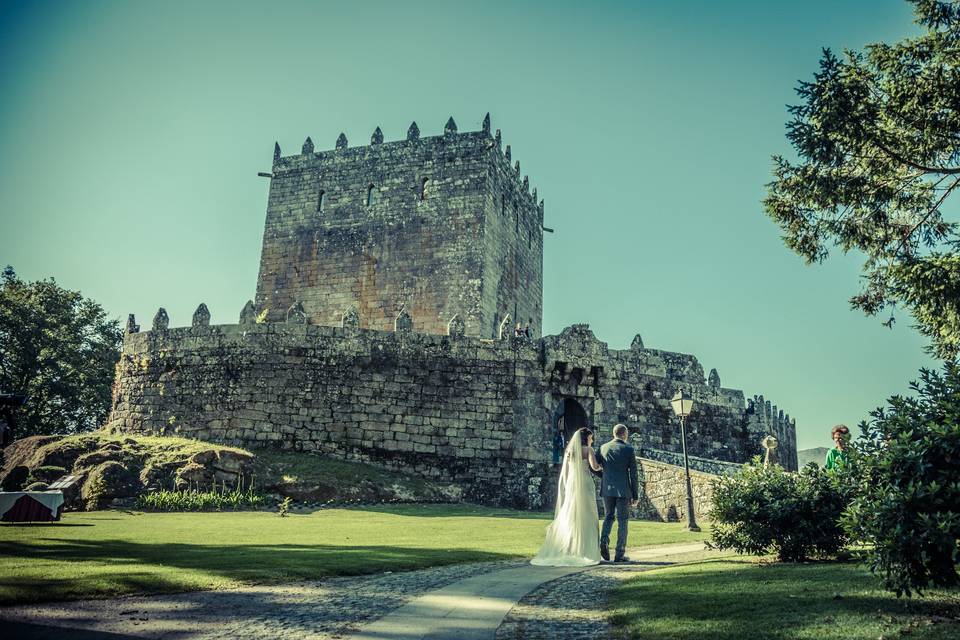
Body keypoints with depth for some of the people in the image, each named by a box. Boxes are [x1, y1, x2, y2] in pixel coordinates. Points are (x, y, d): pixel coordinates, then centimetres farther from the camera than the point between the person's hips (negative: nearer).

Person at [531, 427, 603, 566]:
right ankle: (585, 553, -1)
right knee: (586, 519, 0)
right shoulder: (588, 449, -3)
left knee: (568, 519, 8)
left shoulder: (569, 450, 12)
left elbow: (565, 472, 11)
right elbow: (594, 467, -16)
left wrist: (567, 489, 16)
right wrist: (601, 465, 7)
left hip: (571, 485, 5)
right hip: (585, 485, -5)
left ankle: (563, 552, 5)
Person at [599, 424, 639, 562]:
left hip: (607, 489, 3)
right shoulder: (629, 449, -4)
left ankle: (604, 541, -8)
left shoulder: (603, 448, 6)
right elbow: (633, 474, -5)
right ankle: (619, 554, 6)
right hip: (623, 490, -3)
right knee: (622, 521, 6)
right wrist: (635, 496, 1)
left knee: (608, 517, 17)